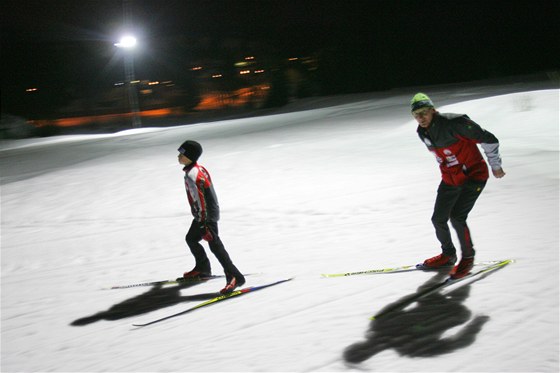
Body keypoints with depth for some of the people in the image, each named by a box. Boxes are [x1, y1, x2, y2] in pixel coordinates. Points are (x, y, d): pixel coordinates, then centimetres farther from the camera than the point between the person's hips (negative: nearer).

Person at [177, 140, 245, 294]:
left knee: (214, 245, -14)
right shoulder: (200, 169, 9)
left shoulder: (191, 175, -22)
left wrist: (204, 224, -23)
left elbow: (199, 200, -25)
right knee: (191, 239, 24)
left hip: (206, 216, -11)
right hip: (210, 212, 11)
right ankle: (202, 269, 38)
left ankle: (234, 276, -17)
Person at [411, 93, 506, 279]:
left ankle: (468, 257, 4)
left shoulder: (454, 123, -25)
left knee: (457, 217, -19)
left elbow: (488, 139, -16)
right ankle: (448, 255, 32)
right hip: (450, 179, 7)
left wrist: (495, 166, -7)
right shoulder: (422, 133, -2)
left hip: (474, 176, -7)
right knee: (438, 219, 7)